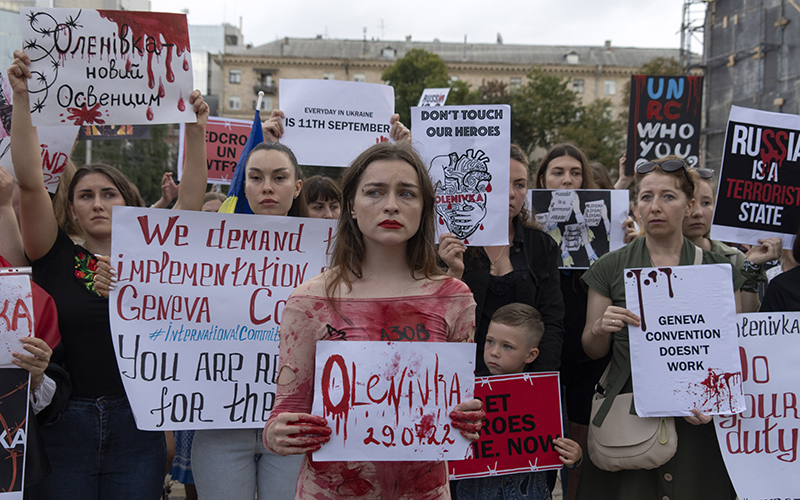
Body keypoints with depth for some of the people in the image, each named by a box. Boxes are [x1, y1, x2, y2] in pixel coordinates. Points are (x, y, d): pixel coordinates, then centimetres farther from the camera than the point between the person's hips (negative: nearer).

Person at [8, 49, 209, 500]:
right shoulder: (57, 258, 2)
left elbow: (192, 194, -2)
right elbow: (31, 180, -6)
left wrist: (196, 126, -9)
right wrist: (21, 97, -11)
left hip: (136, 429, 0)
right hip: (63, 428, 0)